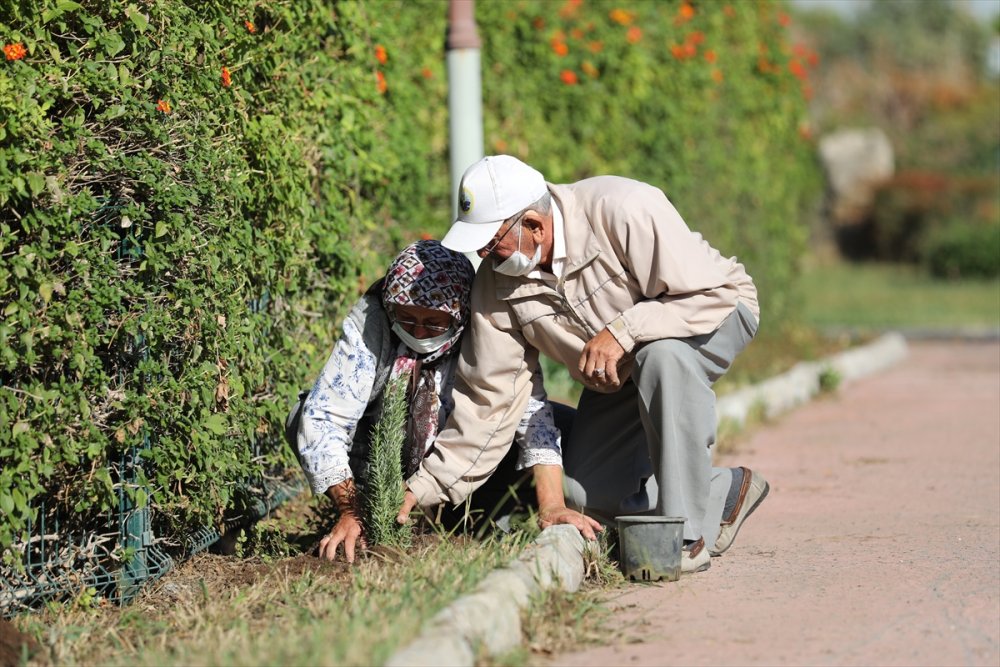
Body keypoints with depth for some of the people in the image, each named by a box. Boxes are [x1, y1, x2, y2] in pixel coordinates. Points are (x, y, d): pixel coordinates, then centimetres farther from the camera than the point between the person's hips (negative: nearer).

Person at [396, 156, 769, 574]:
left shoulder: (622, 211, -34)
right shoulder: (496, 283, -15)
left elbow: (715, 292, -32)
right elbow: (489, 398, -10)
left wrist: (622, 331, -38)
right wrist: (424, 487, -14)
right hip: (621, 379, 6)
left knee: (664, 354, -40)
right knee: (584, 495, -5)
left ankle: (691, 532, -29)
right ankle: (724, 492, 12)